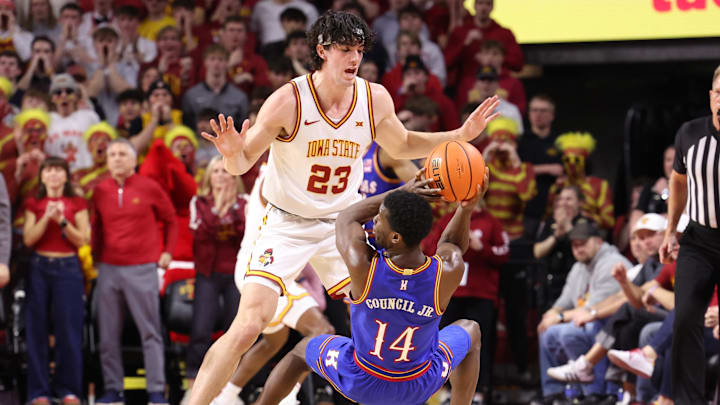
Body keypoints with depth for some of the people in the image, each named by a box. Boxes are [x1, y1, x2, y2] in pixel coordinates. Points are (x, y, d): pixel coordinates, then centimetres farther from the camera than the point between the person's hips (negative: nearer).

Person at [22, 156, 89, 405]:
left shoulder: (77, 205, 7)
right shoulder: (34, 204, 9)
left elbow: (82, 240, -1)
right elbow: (28, 239, -1)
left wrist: (62, 221, -14)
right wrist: (47, 217, -13)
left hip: (67, 267, -1)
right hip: (39, 267, 1)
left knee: (69, 328, -5)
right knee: (37, 329, -2)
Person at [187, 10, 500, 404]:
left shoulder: (375, 99, -7)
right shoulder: (288, 101, -20)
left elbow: (401, 146, 15)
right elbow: (242, 164, -11)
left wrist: (460, 135, 4)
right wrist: (232, 153, -35)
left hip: (342, 225, 4)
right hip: (286, 225, -4)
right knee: (247, 327, -18)